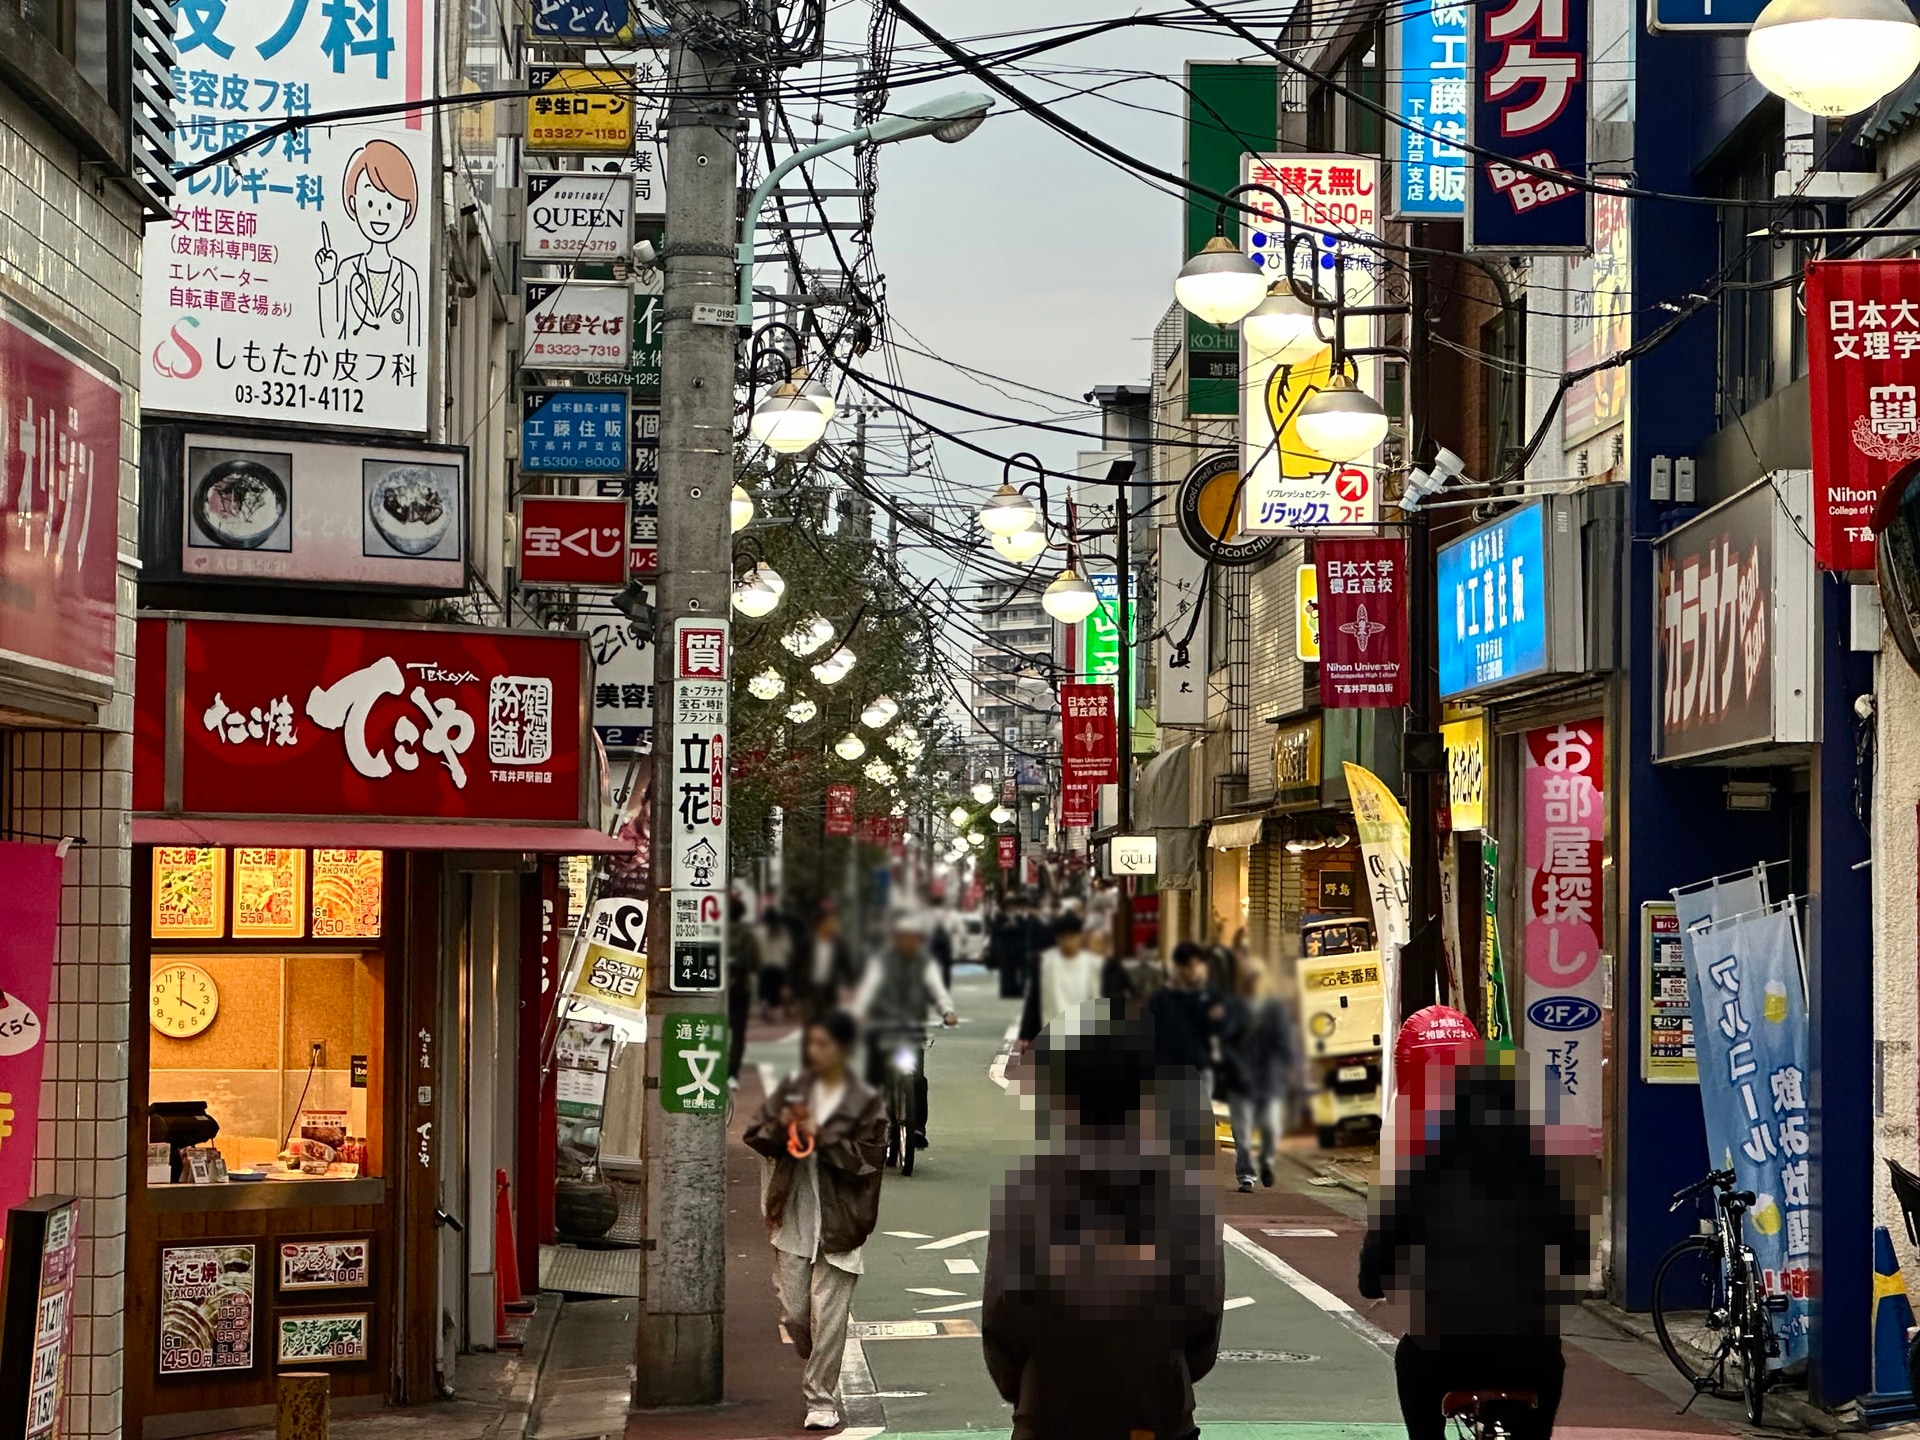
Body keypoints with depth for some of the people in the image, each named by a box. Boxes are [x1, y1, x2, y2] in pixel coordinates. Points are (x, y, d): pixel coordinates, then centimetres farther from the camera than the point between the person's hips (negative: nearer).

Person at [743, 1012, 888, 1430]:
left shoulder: (865, 1104, -4)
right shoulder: (794, 1089, 7)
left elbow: (866, 1160, -10)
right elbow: (755, 1137, 9)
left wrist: (822, 1136, -17)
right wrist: (781, 1127, -12)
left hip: (837, 1223, -4)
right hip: (793, 1219, 4)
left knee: (828, 1317, -4)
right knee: (793, 1313, 8)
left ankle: (820, 1398, 3)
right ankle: (816, 1372, 35)